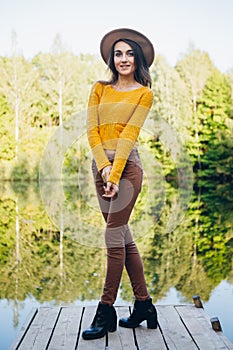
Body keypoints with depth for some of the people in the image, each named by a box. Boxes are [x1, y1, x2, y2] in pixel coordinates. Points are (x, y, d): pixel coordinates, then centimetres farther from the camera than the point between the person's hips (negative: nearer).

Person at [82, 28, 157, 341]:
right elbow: (92, 130, 2)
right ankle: (144, 304, 19)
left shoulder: (144, 93, 4)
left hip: (127, 166, -5)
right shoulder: (100, 89, 14)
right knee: (124, 237, 8)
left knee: (114, 237, -8)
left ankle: (106, 312, 2)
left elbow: (129, 134, -8)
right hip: (101, 166, 5)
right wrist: (104, 167, -12)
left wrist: (115, 175, -17)